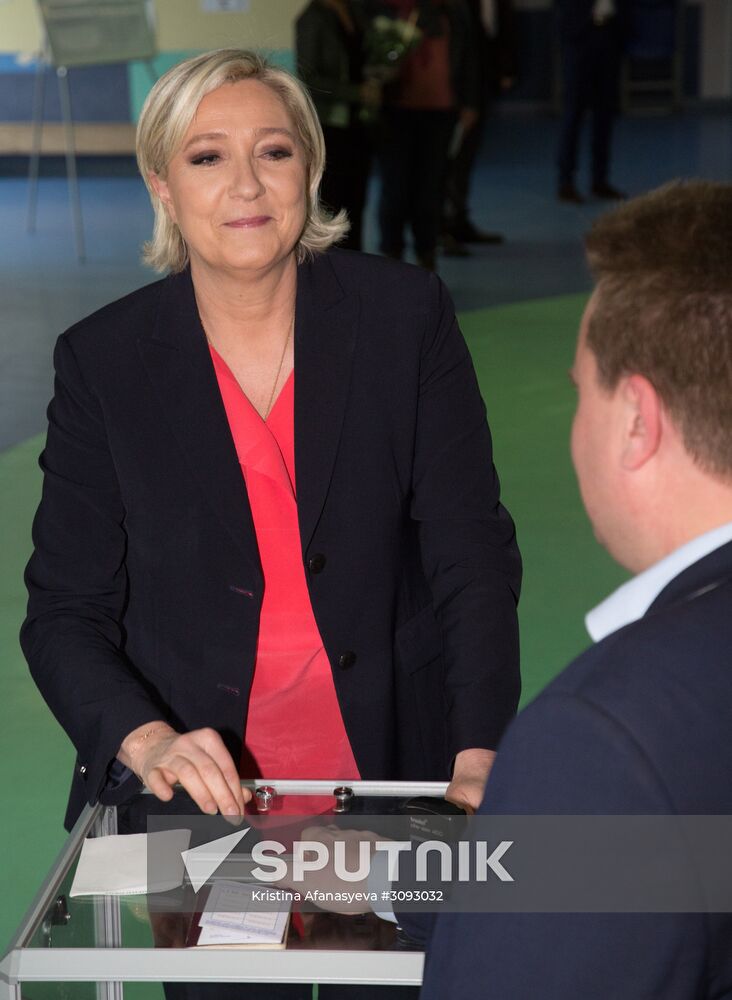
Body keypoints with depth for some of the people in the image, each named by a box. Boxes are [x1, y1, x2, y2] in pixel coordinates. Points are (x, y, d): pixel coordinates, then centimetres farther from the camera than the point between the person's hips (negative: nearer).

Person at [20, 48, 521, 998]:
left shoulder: (407, 315, -7)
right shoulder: (104, 361, -6)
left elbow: (473, 555, -8)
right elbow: (64, 609, -5)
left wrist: (480, 757, -19)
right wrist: (145, 741, -23)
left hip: (394, 773, 1)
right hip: (201, 794, 0)